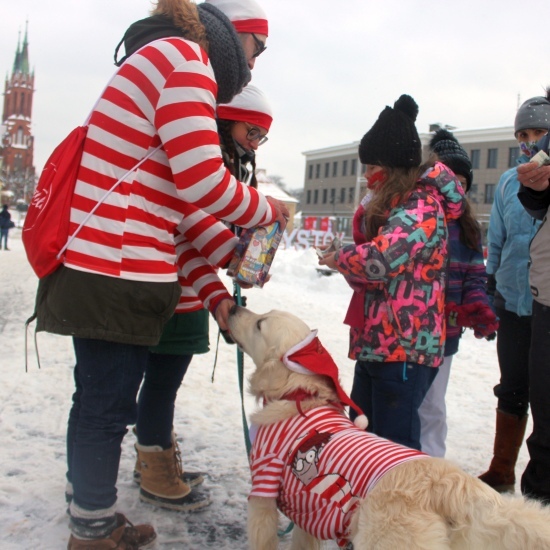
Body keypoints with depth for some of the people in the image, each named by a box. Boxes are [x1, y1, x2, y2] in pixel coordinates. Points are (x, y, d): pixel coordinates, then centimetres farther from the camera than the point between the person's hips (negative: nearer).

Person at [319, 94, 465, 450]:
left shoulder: (422, 207, -16)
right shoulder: (395, 203, 16)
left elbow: (378, 259, -29)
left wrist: (337, 259, -10)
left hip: (403, 346, -10)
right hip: (376, 340, 10)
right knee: (362, 435, 20)